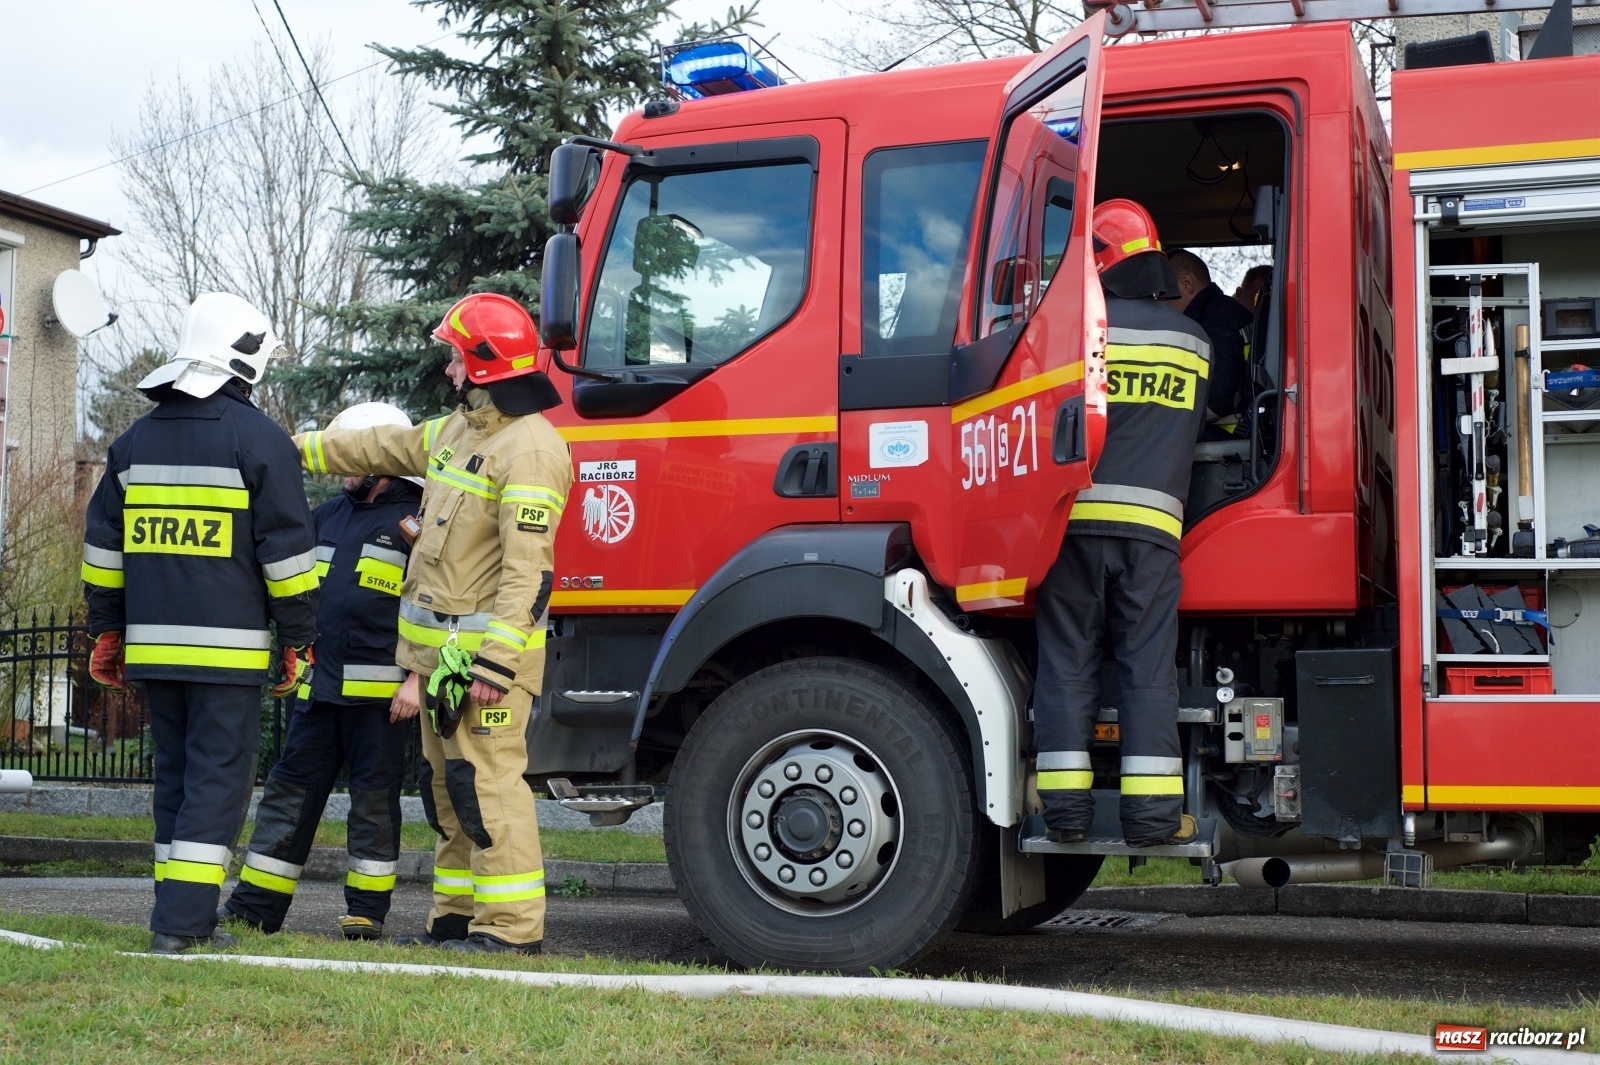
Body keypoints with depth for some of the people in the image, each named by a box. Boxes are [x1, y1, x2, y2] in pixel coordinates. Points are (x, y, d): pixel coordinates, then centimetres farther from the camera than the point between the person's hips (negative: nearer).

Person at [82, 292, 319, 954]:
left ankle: (185, 915, 17)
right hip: (228, 647, -6)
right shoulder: (259, 439, -5)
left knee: (176, 774, 14)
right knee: (219, 775, -3)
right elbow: (287, 550, -7)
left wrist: (107, 631, 21)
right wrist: (297, 640, 0)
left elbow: (103, 545, 16)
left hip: (153, 644, 6)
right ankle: (181, 921, -8)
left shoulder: (136, 439, 14)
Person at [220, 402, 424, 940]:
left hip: (380, 691, -6)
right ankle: (255, 906, 15)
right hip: (319, 687, 7)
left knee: (374, 796, 2)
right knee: (290, 790, 8)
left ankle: (367, 909, 12)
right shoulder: (328, 515, 16)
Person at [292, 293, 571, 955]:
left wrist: (496, 662, -26)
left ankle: (512, 930, -5)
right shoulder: (458, 430, 15)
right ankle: (456, 920, 21)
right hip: (441, 649, 10)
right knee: (449, 788, 13)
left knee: (489, 784, -10)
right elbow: (383, 448, 30)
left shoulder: (529, 446, -17)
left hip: (487, 647, -10)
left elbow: (527, 570, -22)